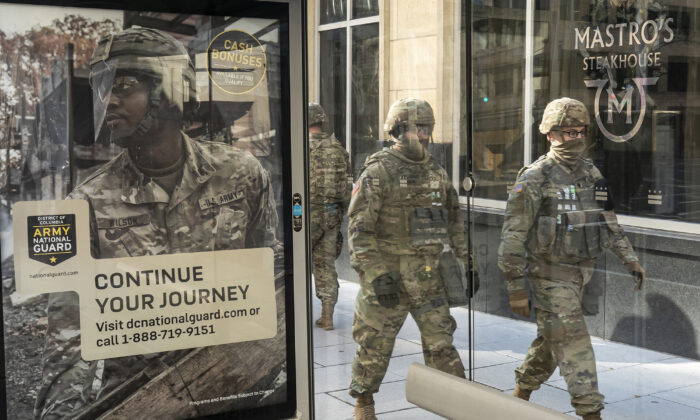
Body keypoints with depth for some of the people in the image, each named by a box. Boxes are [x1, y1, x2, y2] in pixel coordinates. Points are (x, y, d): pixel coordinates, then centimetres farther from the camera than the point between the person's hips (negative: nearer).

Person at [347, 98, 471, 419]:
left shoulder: (436, 172, 10)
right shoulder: (378, 172, -10)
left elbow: (454, 221, 17)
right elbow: (359, 229, -14)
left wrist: (469, 260, 11)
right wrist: (376, 275, -20)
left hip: (427, 275, 5)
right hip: (388, 274, -5)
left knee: (440, 339, 9)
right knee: (375, 342, 6)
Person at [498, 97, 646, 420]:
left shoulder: (591, 173, 7)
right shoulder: (534, 179, -14)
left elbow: (608, 221, 17)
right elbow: (513, 237, -14)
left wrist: (629, 258, 9)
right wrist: (516, 288, -16)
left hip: (580, 272, 7)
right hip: (550, 275, -7)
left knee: (551, 340, 18)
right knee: (574, 344, -8)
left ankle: (521, 392, 35)